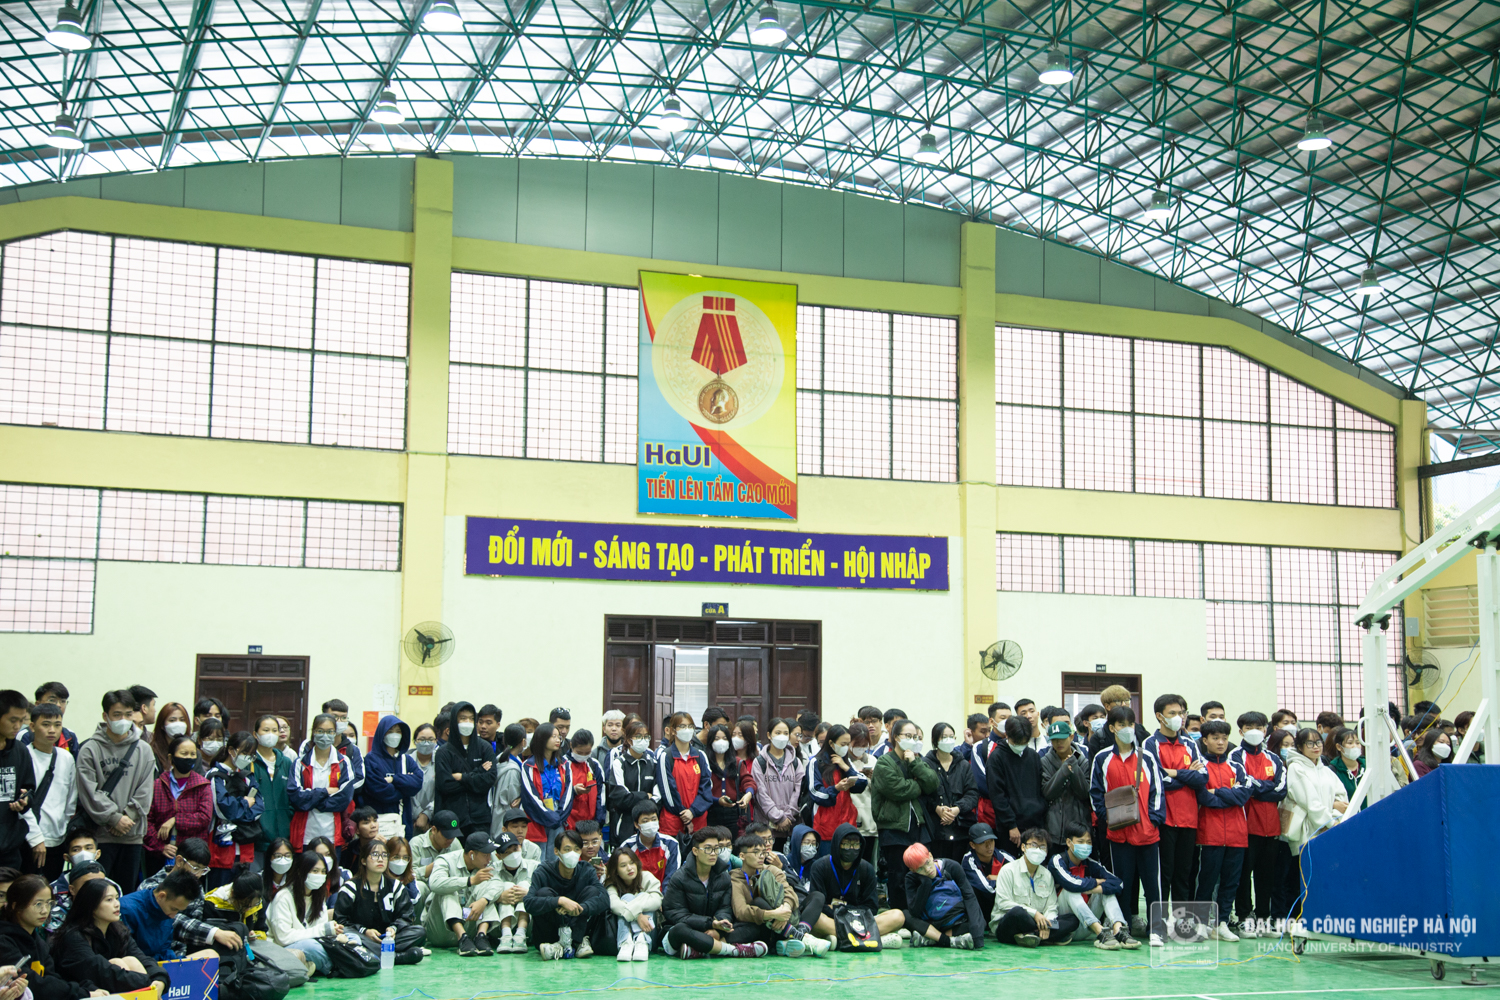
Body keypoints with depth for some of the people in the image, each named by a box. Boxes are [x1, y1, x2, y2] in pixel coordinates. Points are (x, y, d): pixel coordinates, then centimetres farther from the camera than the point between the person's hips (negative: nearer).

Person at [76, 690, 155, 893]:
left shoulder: (143, 751, 7)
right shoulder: (90, 749, -2)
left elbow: (144, 792, 4)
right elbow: (89, 792, -8)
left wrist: (128, 817, -10)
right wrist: (115, 818, -13)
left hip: (133, 834, 3)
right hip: (100, 833, -3)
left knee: (128, 890, 9)